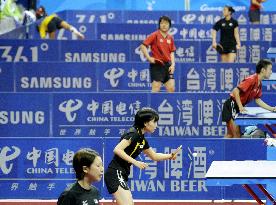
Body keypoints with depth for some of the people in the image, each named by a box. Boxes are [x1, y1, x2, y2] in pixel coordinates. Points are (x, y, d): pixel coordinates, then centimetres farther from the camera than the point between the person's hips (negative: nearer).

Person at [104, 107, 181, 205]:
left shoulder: (142, 139, 15)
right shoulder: (133, 134, -13)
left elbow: (154, 156, 28)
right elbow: (117, 150, -24)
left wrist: (171, 155, 15)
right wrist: (135, 162, -24)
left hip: (122, 175, 10)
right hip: (115, 174, -10)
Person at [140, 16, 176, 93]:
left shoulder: (170, 38, 11)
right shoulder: (155, 35, -6)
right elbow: (143, 46, -9)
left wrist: (173, 64, 3)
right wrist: (149, 58, -17)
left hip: (167, 66, 6)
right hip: (157, 65, -6)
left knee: (171, 88, 3)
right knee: (155, 89, -9)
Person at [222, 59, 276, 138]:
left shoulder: (259, 84, 7)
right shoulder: (251, 80, -21)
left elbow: (257, 100, 16)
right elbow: (236, 91, -26)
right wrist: (240, 107, -28)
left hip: (237, 107, 10)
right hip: (231, 106, -10)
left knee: (230, 134, 14)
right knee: (237, 134, -11)